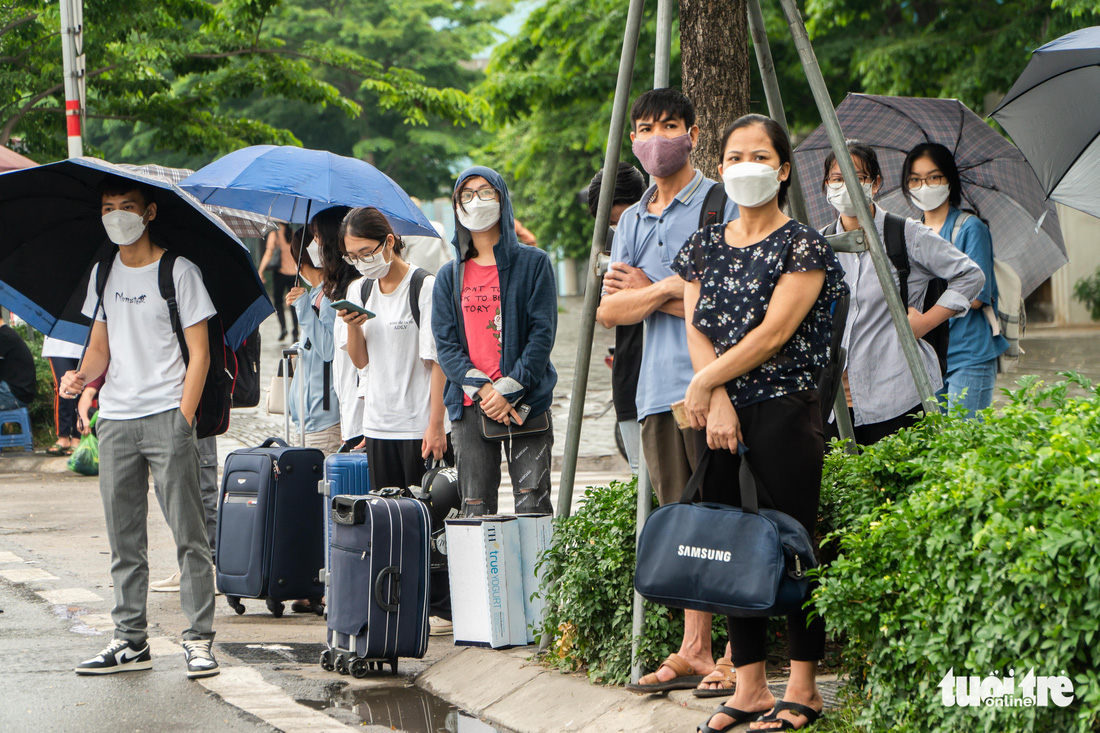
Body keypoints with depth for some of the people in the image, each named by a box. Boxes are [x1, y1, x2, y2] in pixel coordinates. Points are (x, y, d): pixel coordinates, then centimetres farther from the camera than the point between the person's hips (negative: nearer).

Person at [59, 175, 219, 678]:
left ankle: (199, 639, -3)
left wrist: (183, 417, -12)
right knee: (124, 539, 7)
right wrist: (81, 375, -3)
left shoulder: (178, 272, -3)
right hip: (115, 420, 5)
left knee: (188, 534, -6)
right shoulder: (103, 274, 13)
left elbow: (199, 353, -4)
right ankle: (131, 641, 13)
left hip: (166, 416, -5)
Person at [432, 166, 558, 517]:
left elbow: (542, 333, -2)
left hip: (526, 401, -2)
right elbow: (445, 343, 6)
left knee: (532, 506, -8)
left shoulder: (533, 263, 6)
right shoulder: (449, 276, 14)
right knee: (475, 509, -2)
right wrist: (482, 390, -10)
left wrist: (508, 390, -12)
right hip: (470, 406, 2)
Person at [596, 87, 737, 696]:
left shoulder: (720, 204, -2)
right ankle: (694, 651, 15)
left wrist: (652, 292, -4)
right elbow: (609, 310, 10)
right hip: (659, 389, 7)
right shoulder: (632, 221, 18)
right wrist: (669, 289, -7)